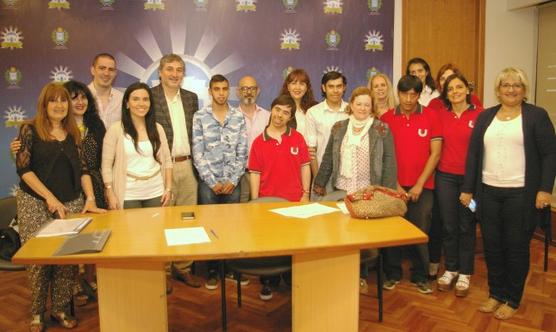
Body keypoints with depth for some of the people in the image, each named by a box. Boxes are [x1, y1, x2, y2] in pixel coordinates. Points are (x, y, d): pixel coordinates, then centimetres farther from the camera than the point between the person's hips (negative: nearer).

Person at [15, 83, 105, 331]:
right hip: (35, 204, -3)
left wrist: (90, 198, -3)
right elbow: (23, 168, -8)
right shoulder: (30, 130, -1)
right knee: (38, 258, -3)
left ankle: (60, 309, 15)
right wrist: (50, 197, -14)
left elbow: (82, 168, 8)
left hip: (72, 204, 3)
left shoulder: (73, 133, 10)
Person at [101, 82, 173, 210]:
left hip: (156, 193, 3)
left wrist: (168, 188, 1)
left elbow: (167, 160, 8)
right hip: (128, 195, -3)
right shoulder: (115, 129, -4)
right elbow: (106, 165, -4)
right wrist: (110, 194, -10)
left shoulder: (157, 128, 6)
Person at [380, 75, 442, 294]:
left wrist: (419, 184, -7)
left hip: (422, 186, -1)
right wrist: (394, 185, -4)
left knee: (420, 232, 5)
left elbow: (435, 153, -2)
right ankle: (392, 273, 23)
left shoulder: (430, 116, 0)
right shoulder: (386, 118, 1)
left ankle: (420, 276, 22)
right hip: (394, 186, 1)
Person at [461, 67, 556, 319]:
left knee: (516, 247, 6)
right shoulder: (485, 116, 10)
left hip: (521, 194, -3)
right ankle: (495, 293, 26)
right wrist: (467, 189, 5)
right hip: (488, 192, 4)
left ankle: (513, 300, 22)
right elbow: (473, 154, 8)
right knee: (492, 246, 10)